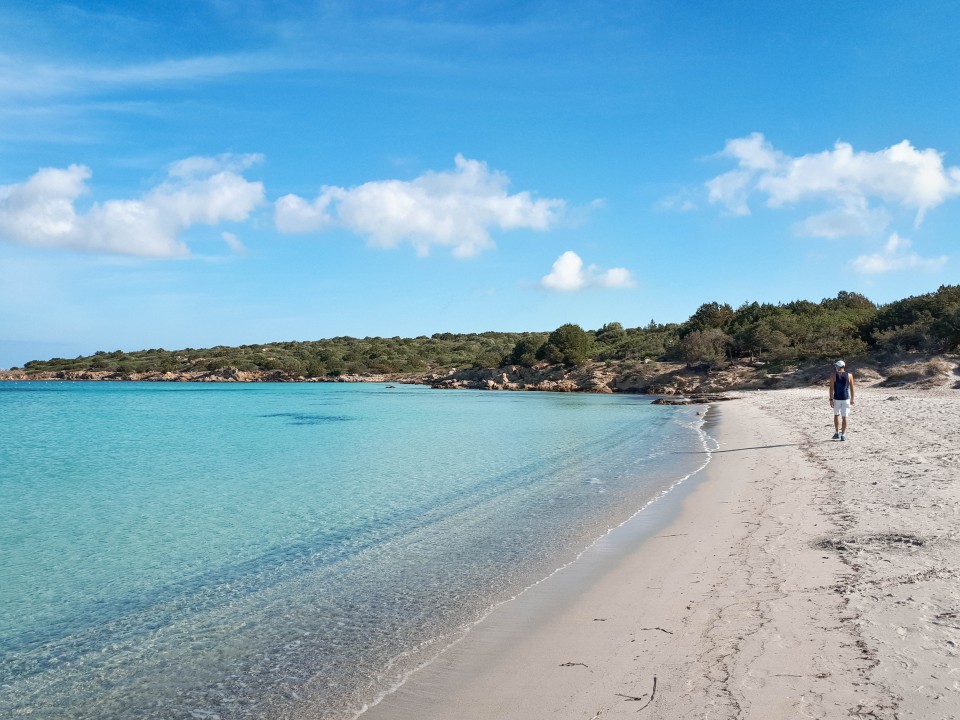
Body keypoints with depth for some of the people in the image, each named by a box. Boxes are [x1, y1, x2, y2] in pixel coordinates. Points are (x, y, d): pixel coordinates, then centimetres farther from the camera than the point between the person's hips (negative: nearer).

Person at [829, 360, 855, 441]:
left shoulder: (834, 375, -5)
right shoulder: (849, 375, 1)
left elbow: (831, 388, -8)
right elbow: (852, 388, 4)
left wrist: (831, 399, -5)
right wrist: (852, 399, 12)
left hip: (837, 398, -1)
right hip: (846, 399, 1)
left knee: (836, 415, 18)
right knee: (844, 417, 3)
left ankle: (837, 433, 16)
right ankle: (843, 435, 3)